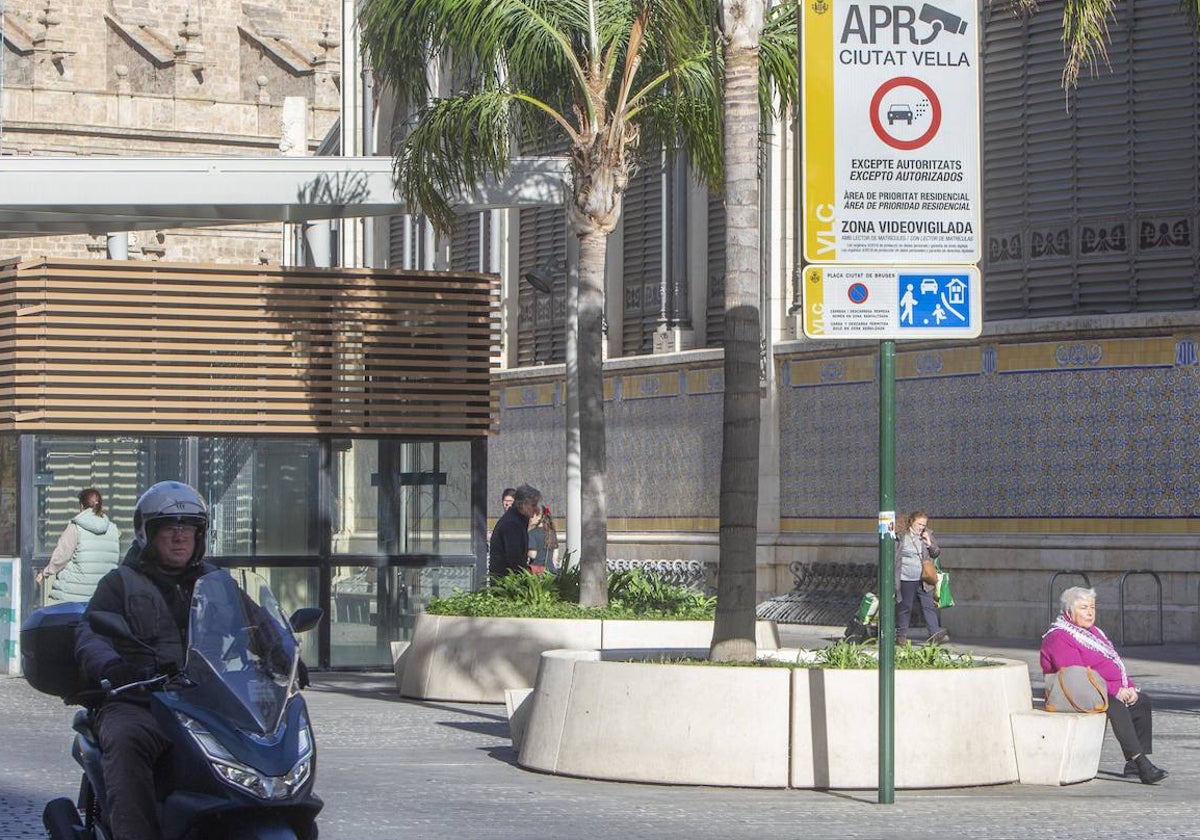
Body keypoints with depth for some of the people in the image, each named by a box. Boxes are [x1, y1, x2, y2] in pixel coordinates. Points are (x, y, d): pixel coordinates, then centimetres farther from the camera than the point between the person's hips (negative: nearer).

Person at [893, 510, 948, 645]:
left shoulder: (927, 535, 7)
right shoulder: (901, 536, -5)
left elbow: (936, 554, 14)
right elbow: (893, 556, -1)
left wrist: (930, 544, -6)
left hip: (923, 580, 3)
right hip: (906, 579, -3)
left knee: (929, 606, -2)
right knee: (905, 607, 5)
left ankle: (935, 634, -4)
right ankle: (901, 635, 15)